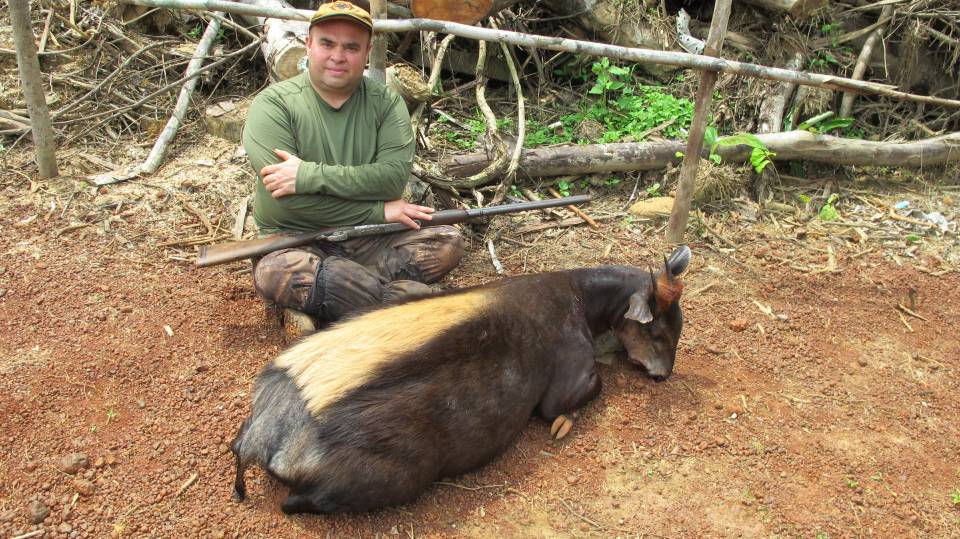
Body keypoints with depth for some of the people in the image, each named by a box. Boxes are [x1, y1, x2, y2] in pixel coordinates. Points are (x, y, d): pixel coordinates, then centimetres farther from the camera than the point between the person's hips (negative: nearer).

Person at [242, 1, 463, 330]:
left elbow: (395, 175, -15)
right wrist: (378, 211, -16)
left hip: (371, 241, 3)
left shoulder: (386, 102, 1)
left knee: (449, 242, -18)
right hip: (295, 241, -2)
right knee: (272, 273, -36)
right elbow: (288, 200, -18)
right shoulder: (274, 103, -8)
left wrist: (310, 175, -22)